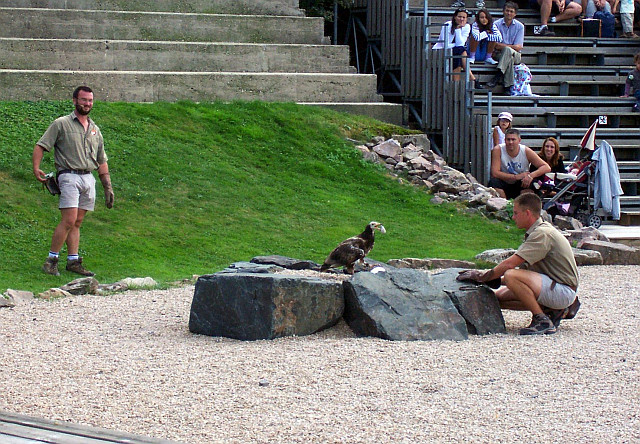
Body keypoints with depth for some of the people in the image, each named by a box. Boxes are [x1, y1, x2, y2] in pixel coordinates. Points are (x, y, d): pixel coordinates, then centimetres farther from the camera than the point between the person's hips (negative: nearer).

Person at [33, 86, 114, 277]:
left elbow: (102, 161, 23)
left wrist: (108, 187, 19)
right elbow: (41, 146, -2)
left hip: (89, 178, 6)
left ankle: (73, 261, 8)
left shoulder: (95, 130, 18)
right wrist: (36, 168, -17)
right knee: (69, 221, -14)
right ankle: (51, 260, -8)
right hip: (69, 176, -6)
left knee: (77, 222, 6)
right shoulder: (61, 124, 1)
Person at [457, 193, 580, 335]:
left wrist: (483, 277, -10)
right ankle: (554, 309, 5)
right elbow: (524, 269, 17)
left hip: (564, 290, -10)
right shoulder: (536, 233, 16)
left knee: (511, 276, -28)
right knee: (499, 296, 5)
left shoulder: (543, 234, -17)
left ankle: (543, 321, -20)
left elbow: (510, 264, -21)